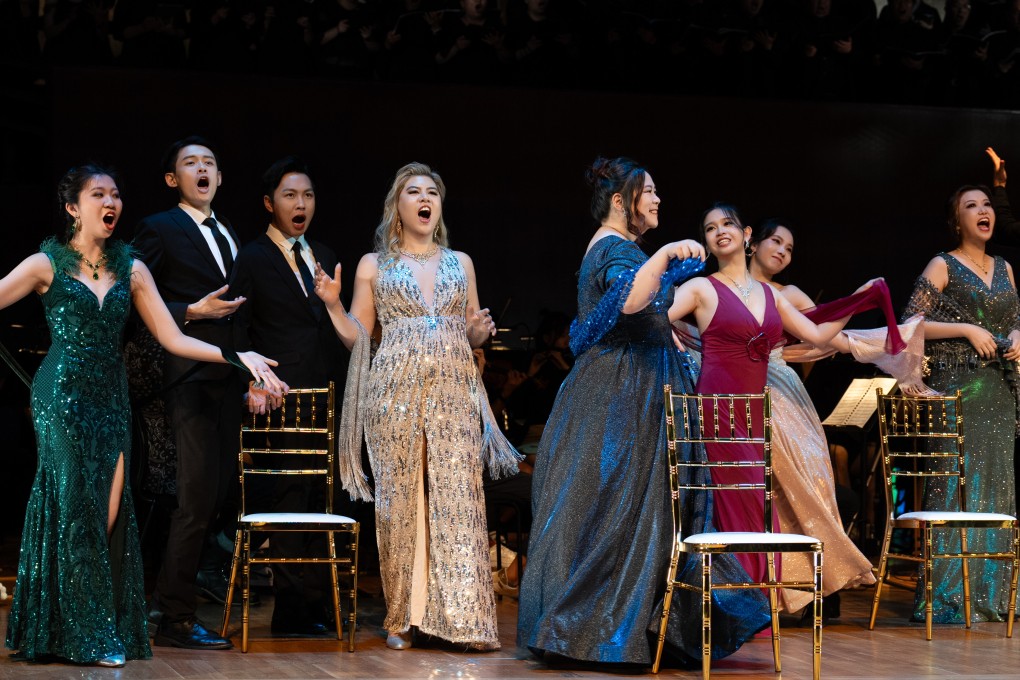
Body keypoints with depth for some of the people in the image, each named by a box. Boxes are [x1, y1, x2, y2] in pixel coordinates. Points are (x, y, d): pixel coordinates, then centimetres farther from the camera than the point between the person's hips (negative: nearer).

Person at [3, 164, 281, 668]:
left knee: (109, 511, -5)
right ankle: (84, 635, 2)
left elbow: (174, 339, 8)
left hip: (110, 398, 4)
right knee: (75, 505, -6)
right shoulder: (48, 264, 0)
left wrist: (238, 357, -1)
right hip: (62, 395, -3)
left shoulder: (131, 269, 10)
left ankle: (105, 629, 5)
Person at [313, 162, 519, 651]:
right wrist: (332, 303, -7)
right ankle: (402, 617, 7)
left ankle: (465, 618, -9)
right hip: (395, 390, -1)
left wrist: (481, 330, -3)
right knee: (400, 499, -2)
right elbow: (357, 336, 8)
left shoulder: (460, 263, 15)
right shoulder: (373, 265, 10)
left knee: (459, 497, -8)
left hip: (454, 390, 1)